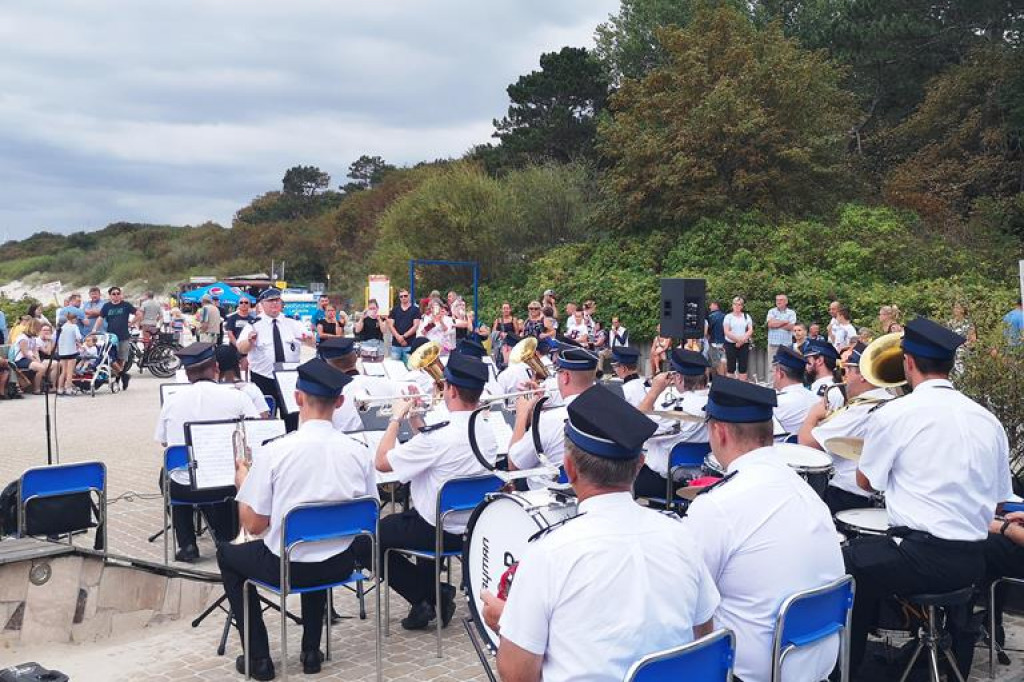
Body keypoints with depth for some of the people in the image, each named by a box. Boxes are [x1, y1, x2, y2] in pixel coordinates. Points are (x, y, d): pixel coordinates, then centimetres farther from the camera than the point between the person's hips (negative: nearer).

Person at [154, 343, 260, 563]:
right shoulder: (235, 397, -9)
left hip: (183, 488, 1)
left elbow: (163, 441, 12)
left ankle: (187, 545, 25)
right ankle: (227, 538, 27)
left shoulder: (171, 400, -2)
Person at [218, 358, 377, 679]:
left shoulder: (275, 451, -18)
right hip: (340, 565, 4)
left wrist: (242, 482, 6)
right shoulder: (357, 451, -9)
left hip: (286, 567, -3)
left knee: (227, 554, 27)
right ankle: (311, 651, 35)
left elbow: (253, 524, -11)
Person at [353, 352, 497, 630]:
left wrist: (396, 418, -7)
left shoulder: (439, 437, -29)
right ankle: (433, 591, 25)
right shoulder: (487, 433, -4)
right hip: (474, 527, 8)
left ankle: (426, 596, 7)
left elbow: (382, 462, -17)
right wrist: (415, 421, 8)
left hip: (440, 532, -8)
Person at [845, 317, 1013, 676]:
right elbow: (998, 498, 13)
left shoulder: (894, 413, -9)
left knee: (844, 564, 15)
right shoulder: (988, 420, 6)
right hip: (974, 562, 6)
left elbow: (865, 481, 3)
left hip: (920, 558, -6)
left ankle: (848, 667, 23)